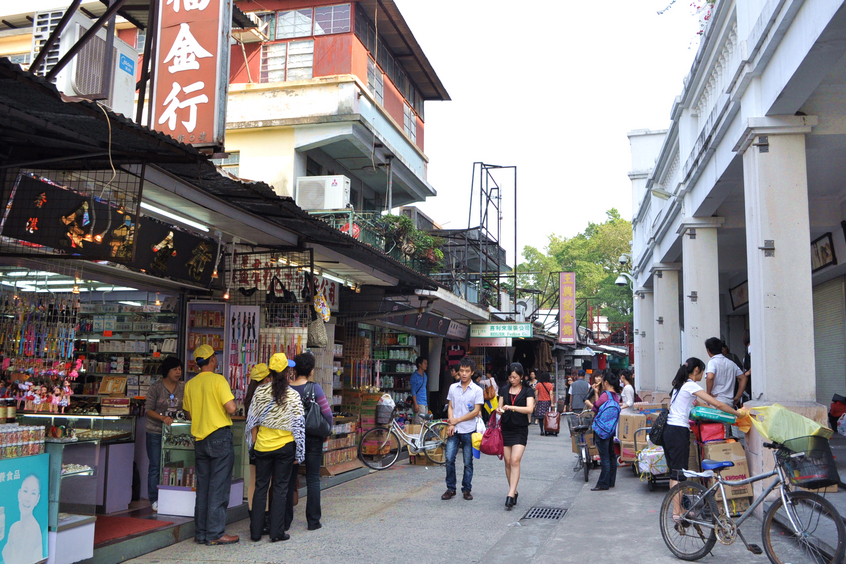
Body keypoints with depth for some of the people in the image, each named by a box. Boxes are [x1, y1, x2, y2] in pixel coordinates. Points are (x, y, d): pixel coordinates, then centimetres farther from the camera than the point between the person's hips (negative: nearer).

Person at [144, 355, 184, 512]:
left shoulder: (183, 387, 5)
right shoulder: (156, 387, -5)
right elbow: (148, 409, -7)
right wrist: (163, 418, -20)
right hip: (156, 431, -3)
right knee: (155, 466, 2)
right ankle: (154, 500, 11)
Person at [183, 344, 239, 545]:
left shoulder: (190, 384, 7)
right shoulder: (218, 379, -11)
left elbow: (189, 413, 15)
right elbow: (231, 408, -18)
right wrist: (225, 410, 3)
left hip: (199, 438, 6)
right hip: (220, 436, -6)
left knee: (202, 488, 12)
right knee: (218, 487, -2)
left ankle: (201, 533, 17)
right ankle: (215, 534, 0)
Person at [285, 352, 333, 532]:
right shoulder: (314, 388, -12)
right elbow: (327, 413, -11)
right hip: (313, 438, -2)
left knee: (289, 480, 11)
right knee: (313, 480, 7)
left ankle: (285, 522, 15)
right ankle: (313, 521, 10)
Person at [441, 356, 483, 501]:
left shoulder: (477, 390, -2)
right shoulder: (453, 387, 8)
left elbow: (476, 411, -7)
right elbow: (450, 407, 9)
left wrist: (457, 420, -10)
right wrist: (450, 424, -5)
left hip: (468, 431, -2)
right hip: (454, 430, 2)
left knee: (468, 462, 5)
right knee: (449, 459, -3)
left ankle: (467, 489, 17)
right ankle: (450, 489, 9)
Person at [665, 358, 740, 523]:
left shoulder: (679, 384, 17)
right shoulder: (691, 386, -10)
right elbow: (718, 404, -14)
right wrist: (738, 414, -4)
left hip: (668, 429, 9)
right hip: (679, 432, -9)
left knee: (674, 472, 13)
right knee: (678, 473, -5)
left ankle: (677, 508, 19)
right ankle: (677, 513, -2)